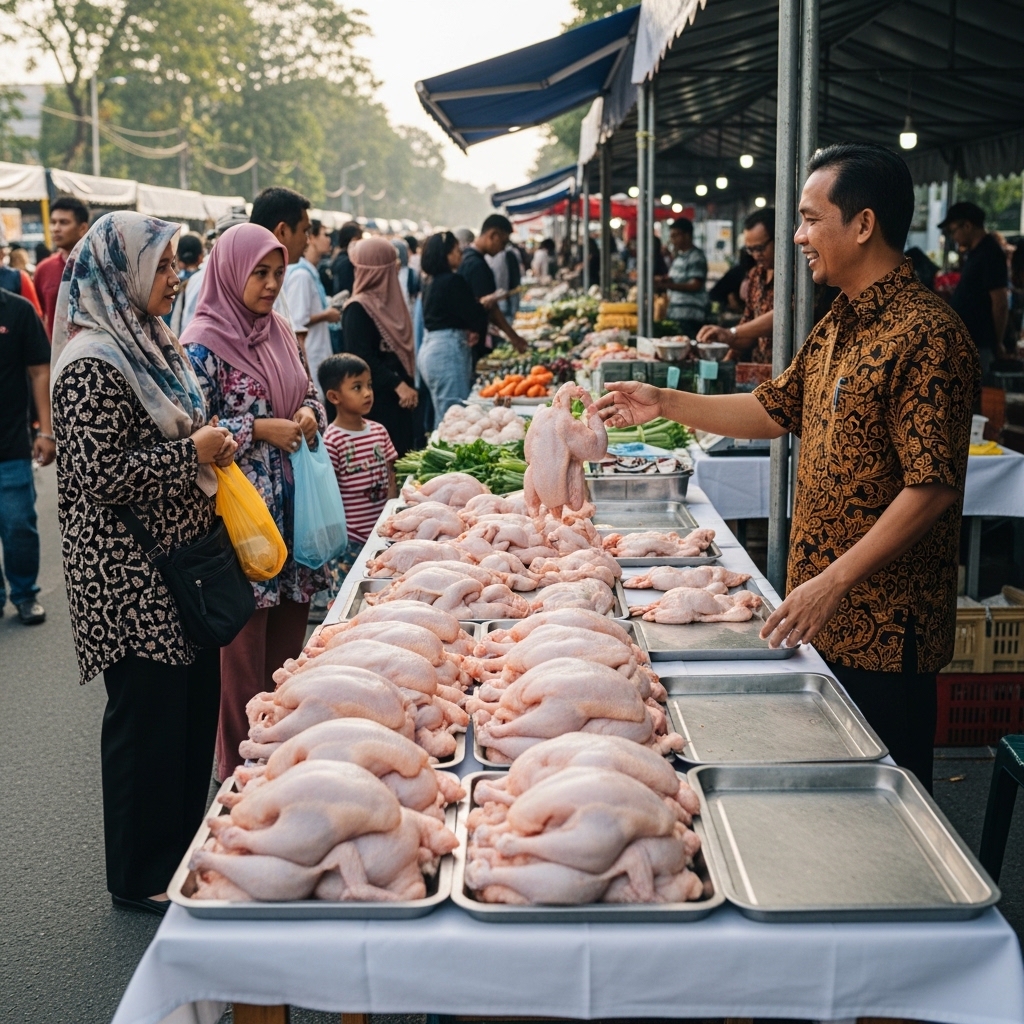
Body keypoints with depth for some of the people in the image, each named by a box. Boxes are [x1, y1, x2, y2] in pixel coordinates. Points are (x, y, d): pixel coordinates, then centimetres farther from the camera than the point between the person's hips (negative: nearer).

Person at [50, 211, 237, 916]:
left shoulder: (152, 342, 11)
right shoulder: (93, 366, -18)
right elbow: (101, 475, -23)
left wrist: (214, 447, 8)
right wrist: (194, 453, -18)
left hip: (185, 561, 9)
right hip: (132, 578, -9)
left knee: (195, 701, 16)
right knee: (148, 714, 2)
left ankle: (185, 844, 33)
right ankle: (140, 877, 19)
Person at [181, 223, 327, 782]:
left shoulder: (278, 329, 10)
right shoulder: (204, 344, -11)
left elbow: (308, 392, 21)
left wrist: (309, 412, -1)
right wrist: (261, 429, -19)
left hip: (292, 507, 7)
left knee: (289, 631, 14)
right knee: (244, 642, 2)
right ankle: (240, 766, 16)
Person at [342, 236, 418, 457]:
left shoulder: (390, 301, 12)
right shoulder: (357, 309, -11)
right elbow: (362, 359, -17)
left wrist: (408, 385, 8)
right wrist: (398, 385, -20)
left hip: (399, 398, 8)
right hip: (377, 400, -8)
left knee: (402, 454, 9)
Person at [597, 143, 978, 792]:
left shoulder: (924, 335, -20)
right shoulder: (840, 325, 11)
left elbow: (932, 487, -24)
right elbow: (776, 410, 19)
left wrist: (834, 580, -25)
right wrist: (668, 404, 11)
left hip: (884, 626, -9)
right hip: (826, 616, 9)